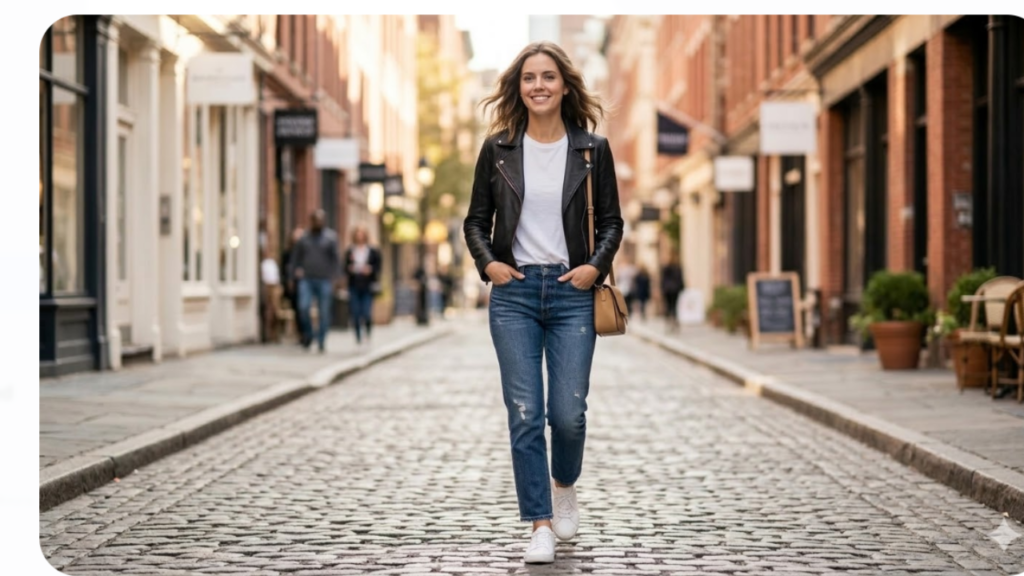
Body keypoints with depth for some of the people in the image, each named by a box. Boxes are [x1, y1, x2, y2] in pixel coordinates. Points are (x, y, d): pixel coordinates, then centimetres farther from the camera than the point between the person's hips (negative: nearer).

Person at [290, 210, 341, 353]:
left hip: (324, 281, -1)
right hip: (306, 279, 1)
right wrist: (296, 270, 3)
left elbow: (336, 259, 0)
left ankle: (321, 342, 11)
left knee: (323, 313, 0)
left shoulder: (330, 237, 3)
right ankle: (309, 334, 5)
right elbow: (297, 256, 20)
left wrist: (335, 278, -7)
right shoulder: (304, 238, 11)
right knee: (304, 306, -17)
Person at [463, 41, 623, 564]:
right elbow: (476, 220, 11)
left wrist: (596, 265, -8)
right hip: (514, 291, 0)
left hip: (571, 292, 0)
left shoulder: (592, 149, 3)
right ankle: (540, 526, 4)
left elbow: (611, 221, 8)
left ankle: (564, 485, 31)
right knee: (524, 415, -3)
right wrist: (488, 263, -6)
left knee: (568, 413, -1)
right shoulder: (498, 149, 4)